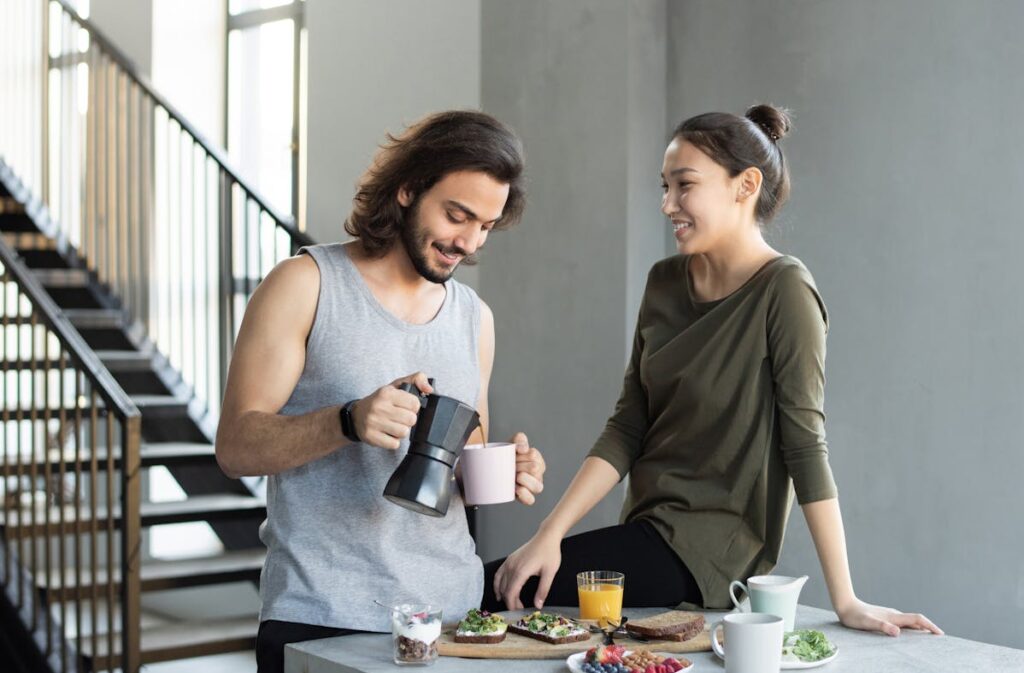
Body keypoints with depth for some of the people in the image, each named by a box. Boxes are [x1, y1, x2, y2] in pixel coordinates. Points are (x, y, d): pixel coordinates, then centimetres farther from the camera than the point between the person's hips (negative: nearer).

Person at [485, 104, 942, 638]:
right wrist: (549, 535, -6)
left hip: (710, 553, -6)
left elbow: (804, 444, -15)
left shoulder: (783, 289, -13)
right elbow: (626, 429, 4)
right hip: (649, 531, 6)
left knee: (485, 590, -15)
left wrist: (845, 601, -15)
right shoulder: (665, 283, 6)